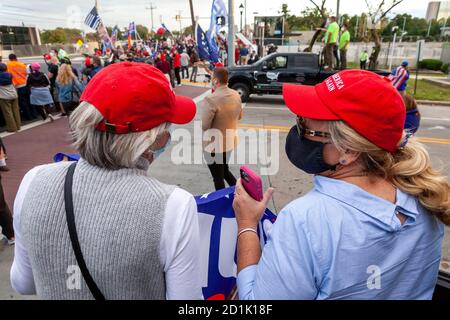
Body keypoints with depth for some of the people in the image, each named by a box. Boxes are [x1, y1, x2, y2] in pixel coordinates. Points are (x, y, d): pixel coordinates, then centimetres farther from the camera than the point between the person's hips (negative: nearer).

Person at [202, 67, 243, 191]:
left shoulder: (211, 99, -25)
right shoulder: (236, 95, -2)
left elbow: (204, 125, -21)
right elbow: (239, 116, 12)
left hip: (214, 145, -7)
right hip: (230, 141, 7)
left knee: (218, 179, 10)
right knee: (224, 170, 29)